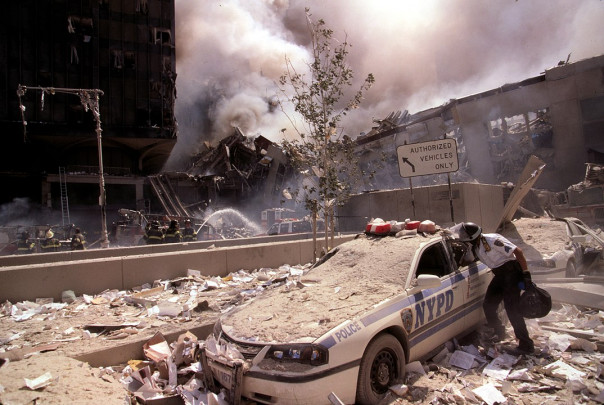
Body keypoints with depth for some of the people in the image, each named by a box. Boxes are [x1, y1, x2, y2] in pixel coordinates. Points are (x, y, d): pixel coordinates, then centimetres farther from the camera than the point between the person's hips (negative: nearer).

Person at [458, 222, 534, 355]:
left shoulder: (492, 240, -22)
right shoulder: (475, 246, 4)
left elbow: (518, 251, -22)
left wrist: (526, 273, -22)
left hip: (511, 272, -9)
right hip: (499, 275, 9)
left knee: (512, 310, -12)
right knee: (488, 305, 9)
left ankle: (526, 345, -4)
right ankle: (499, 333, 30)